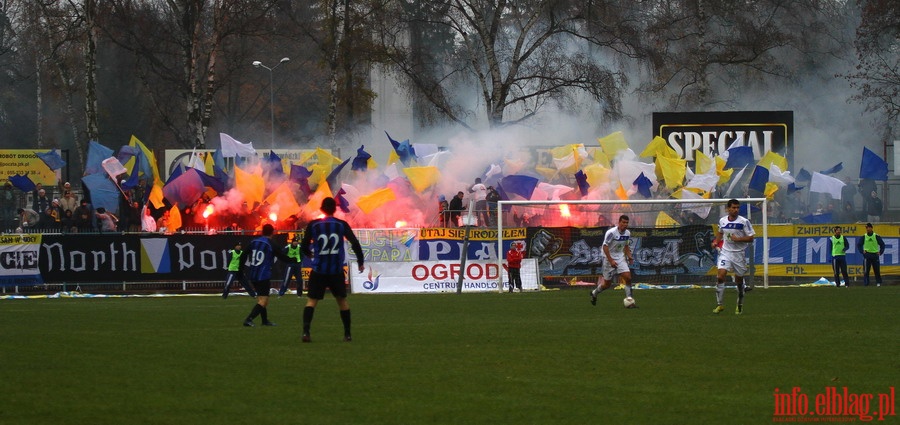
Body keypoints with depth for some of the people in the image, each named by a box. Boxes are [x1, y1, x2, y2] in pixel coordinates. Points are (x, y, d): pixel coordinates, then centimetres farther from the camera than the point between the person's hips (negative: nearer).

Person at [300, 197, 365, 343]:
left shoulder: (313, 225, -1)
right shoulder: (342, 225, -1)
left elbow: (304, 246, 3)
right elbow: (355, 243, -3)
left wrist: (309, 254, 26)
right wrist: (360, 262, 10)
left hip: (318, 270, -1)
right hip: (337, 270, 1)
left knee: (312, 300, 0)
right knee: (342, 300, 15)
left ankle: (305, 332, -19)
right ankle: (347, 334, 18)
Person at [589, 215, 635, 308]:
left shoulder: (627, 233, 1)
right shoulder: (611, 232, -20)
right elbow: (605, 247, -19)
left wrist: (629, 256, 2)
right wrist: (611, 261, -23)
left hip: (621, 258, 5)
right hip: (610, 258, -5)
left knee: (627, 277, -15)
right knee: (607, 284, 4)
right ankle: (594, 293, 34)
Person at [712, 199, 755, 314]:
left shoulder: (744, 222, -9)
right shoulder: (722, 221, 3)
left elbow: (750, 238, -9)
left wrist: (738, 239, -22)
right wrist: (716, 241, 7)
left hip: (739, 253, -2)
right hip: (725, 252, 2)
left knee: (739, 281, 7)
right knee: (720, 276, -16)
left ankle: (740, 305, 27)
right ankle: (720, 304, -7)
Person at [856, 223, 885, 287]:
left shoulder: (876, 236, 3)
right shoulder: (864, 237, 5)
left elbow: (882, 244, 9)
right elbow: (858, 245, 12)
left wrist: (880, 252, 0)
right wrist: (862, 251, 0)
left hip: (875, 254, 0)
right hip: (867, 255, 0)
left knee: (877, 270, 1)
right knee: (866, 270, -5)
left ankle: (878, 283, 10)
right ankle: (865, 283, -2)